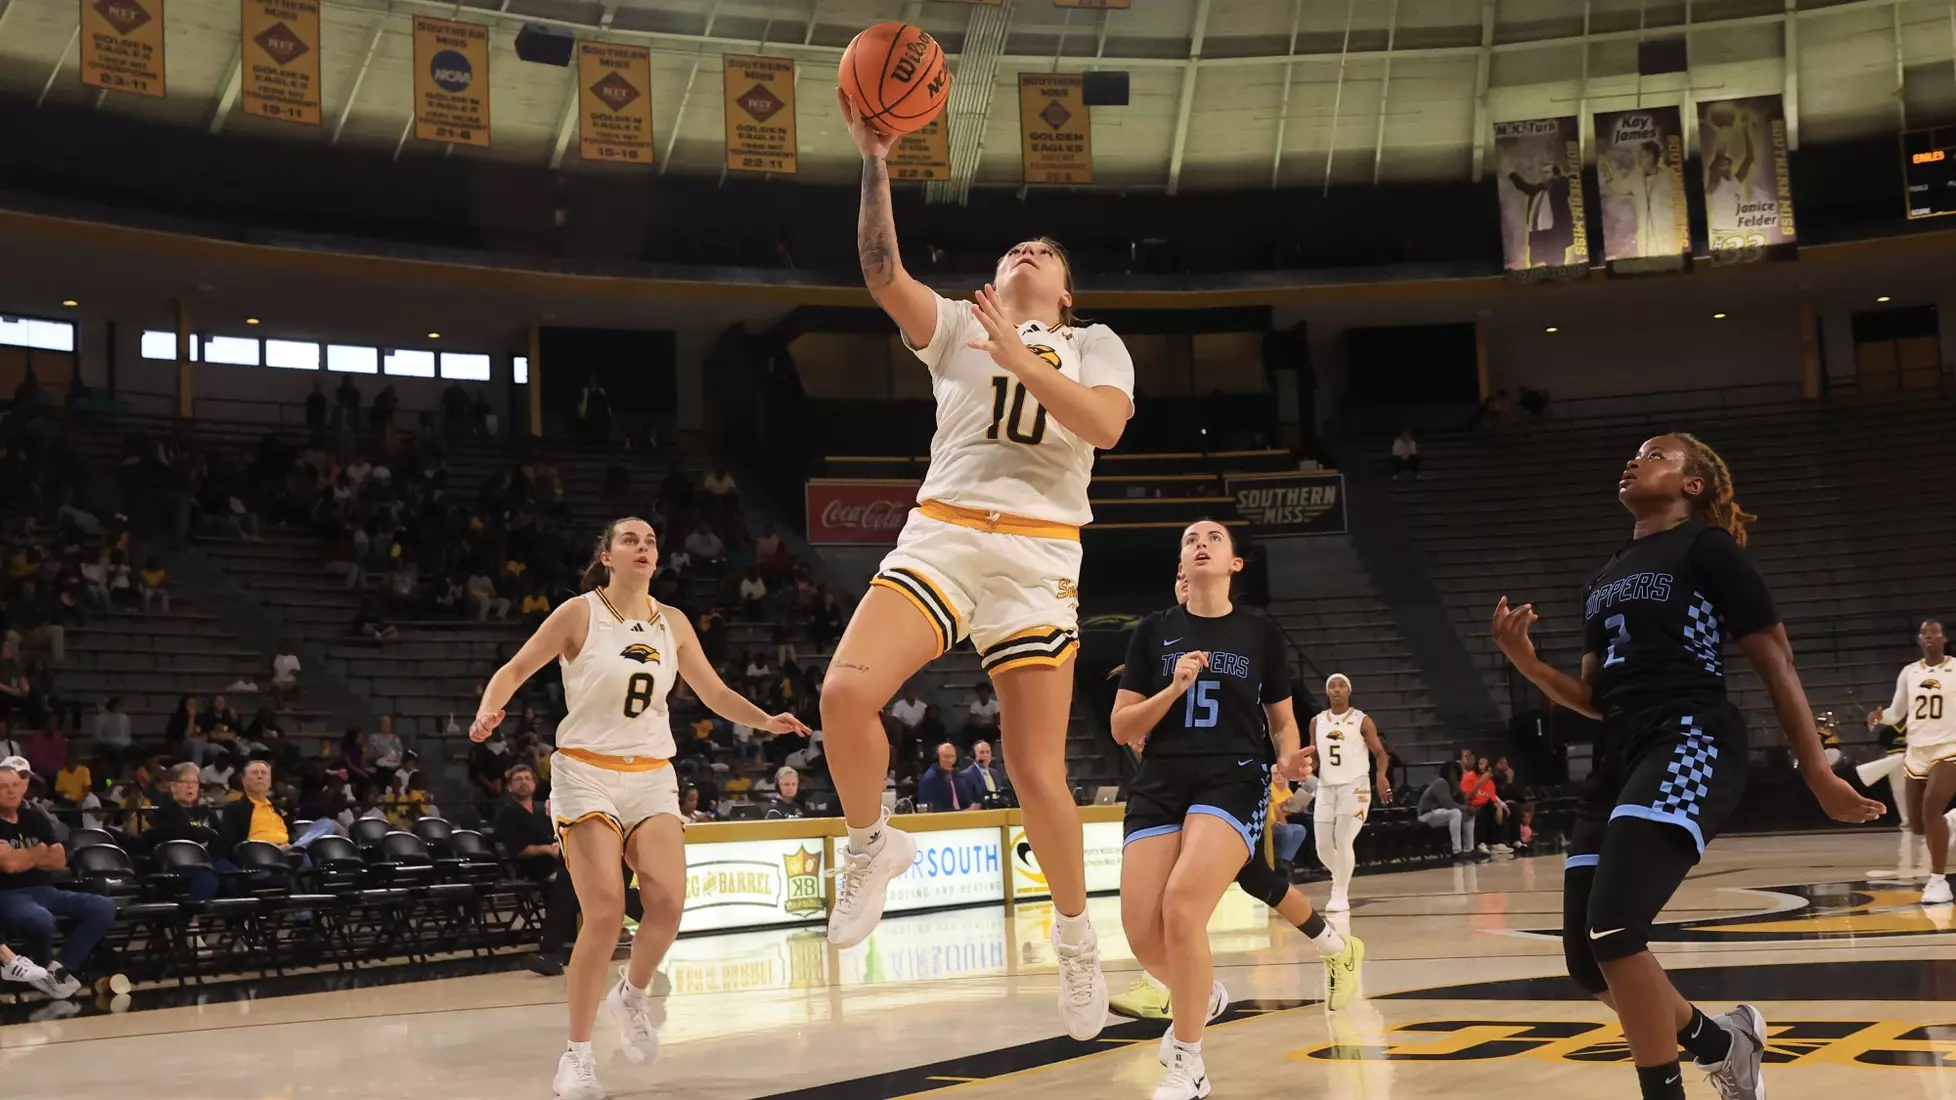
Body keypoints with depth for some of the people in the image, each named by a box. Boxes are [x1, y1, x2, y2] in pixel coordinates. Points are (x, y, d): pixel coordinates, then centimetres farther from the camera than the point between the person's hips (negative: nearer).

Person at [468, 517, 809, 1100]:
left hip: (652, 776, 4)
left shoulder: (672, 624, 8)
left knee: (667, 901, -16)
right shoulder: (580, 613, -3)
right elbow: (515, 669, -2)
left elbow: (714, 693, 16)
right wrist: (489, 711, -22)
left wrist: (766, 721, 0)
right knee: (606, 913, -15)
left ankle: (631, 993, 15)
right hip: (586, 773, -4)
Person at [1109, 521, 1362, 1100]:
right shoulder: (1154, 631, 8)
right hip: (1160, 785, 2)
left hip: (1233, 782, -2)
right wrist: (1174, 688, -10)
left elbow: (1282, 720, 16)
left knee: (1181, 907, -27)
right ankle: (1203, 997, 29)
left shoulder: (1261, 633, 7)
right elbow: (1122, 729, 5)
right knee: (1144, 935, -10)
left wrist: (1289, 758, -5)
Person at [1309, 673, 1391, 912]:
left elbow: (1380, 752, -3)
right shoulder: (1317, 722, 9)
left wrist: (1381, 775, -22)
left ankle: (1340, 895, -5)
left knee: (1343, 841, -16)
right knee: (1323, 846, 1)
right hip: (1326, 788, 4)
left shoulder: (1362, 720, -3)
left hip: (1354, 786, -4)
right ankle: (1341, 880, 30)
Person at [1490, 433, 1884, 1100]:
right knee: (1586, 956, 5)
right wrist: (1527, 663, 5)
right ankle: (1723, 1043, 29)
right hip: (1622, 755, 8)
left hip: (1691, 745, -8)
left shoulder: (1706, 548, 0)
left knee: (1613, 929, -24)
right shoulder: (1605, 579, 21)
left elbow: (1775, 663, -2)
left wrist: (1816, 771, -5)